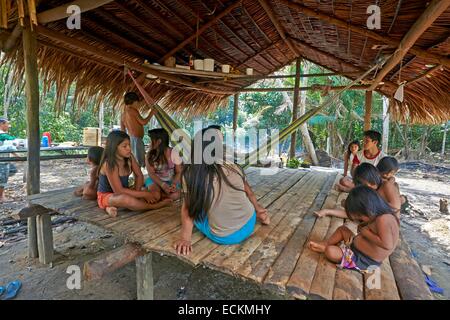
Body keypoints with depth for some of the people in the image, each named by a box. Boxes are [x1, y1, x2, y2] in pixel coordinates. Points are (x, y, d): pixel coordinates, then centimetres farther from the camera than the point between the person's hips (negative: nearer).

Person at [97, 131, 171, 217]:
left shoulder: (129, 157, -8)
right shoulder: (109, 164, -26)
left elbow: (139, 176, 2)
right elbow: (119, 190, -28)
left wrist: (136, 192, -16)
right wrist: (144, 194, -27)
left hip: (123, 193, 7)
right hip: (106, 196, -7)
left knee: (154, 194, -10)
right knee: (127, 199, -41)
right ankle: (153, 206, -13)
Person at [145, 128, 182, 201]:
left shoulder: (173, 153, -9)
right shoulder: (150, 155, -6)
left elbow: (179, 172, -5)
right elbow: (151, 173, -10)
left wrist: (174, 184, -24)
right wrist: (163, 185, -26)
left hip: (171, 181, 0)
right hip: (155, 180, 0)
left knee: (175, 195, -29)